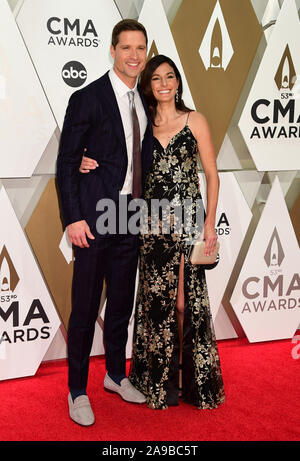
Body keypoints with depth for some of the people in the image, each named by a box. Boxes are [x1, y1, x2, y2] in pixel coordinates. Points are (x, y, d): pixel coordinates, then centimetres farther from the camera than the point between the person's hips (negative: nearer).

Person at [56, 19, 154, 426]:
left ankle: (116, 375, 35)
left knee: (122, 302, 16)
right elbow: (66, 162, -9)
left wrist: (147, 209, 3)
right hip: (95, 218, -6)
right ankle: (77, 391, 19)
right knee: (85, 307, 3)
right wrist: (74, 218, -15)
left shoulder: (143, 102, 12)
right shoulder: (87, 98, -7)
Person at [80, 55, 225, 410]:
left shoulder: (194, 121, 4)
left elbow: (211, 174, 3)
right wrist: (89, 164, -6)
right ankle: (161, 379, 21)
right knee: (157, 301, 6)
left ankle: (189, 377, 17)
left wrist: (210, 224, -5)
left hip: (187, 221, -2)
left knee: (185, 301, 0)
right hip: (152, 223, 2)